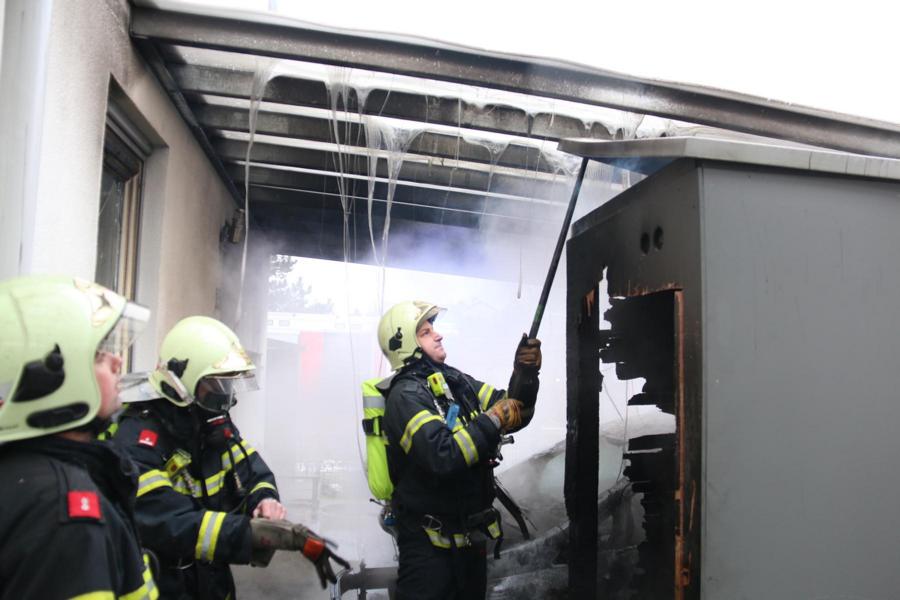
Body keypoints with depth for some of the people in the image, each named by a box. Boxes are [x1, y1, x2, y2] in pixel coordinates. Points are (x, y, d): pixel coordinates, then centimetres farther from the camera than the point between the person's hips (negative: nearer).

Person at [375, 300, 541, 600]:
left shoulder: (457, 381, 6)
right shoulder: (406, 395, -18)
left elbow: (514, 415, 3)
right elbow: (443, 457, -32)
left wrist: (525, 373, -13)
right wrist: (493, 420, -23)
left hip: (471, 533, 8)